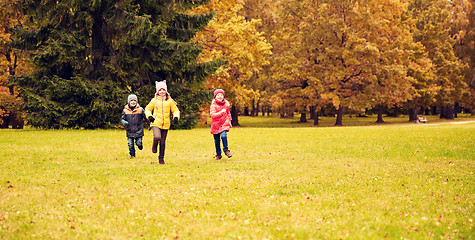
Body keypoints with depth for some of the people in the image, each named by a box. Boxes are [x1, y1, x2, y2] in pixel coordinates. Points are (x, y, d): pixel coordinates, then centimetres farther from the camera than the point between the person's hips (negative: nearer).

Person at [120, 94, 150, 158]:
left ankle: (140, 145, 32)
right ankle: (132, 155, 22)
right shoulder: (125, 110, 0)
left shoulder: (140, 109, -3)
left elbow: (146, 117, 8)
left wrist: (149, 124, 11)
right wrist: (124, 122, -17)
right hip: (129, 131, 1)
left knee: (138, 143, -5)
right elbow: (122, 119, 5)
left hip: (138, 130, -1)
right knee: (130, 144, 0)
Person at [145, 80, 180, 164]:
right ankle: (154, 145, 8)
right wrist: (149, 116, -7)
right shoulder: (154, 100, 3)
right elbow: (148, 109, 13)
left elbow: (175, 110, 11)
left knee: (163, 142, 6)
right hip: (156, 123, -2)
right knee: (157, 137, -27)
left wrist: (176, 117, -9)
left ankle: (161, 158, 22)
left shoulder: (169, 101, 5)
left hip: (165, 125, 2)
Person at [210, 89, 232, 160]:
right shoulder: (213, 105, -10)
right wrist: (221, 112, -27)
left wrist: (229, 121, 18)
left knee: (223, 136, -23)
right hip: (216, 124, -1)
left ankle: (226, 149, -2)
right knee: (217, 140, 5)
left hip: (224, 123, 1)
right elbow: (213, 115, -22)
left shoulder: (226, 104, 3)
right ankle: (218, 154, 23)